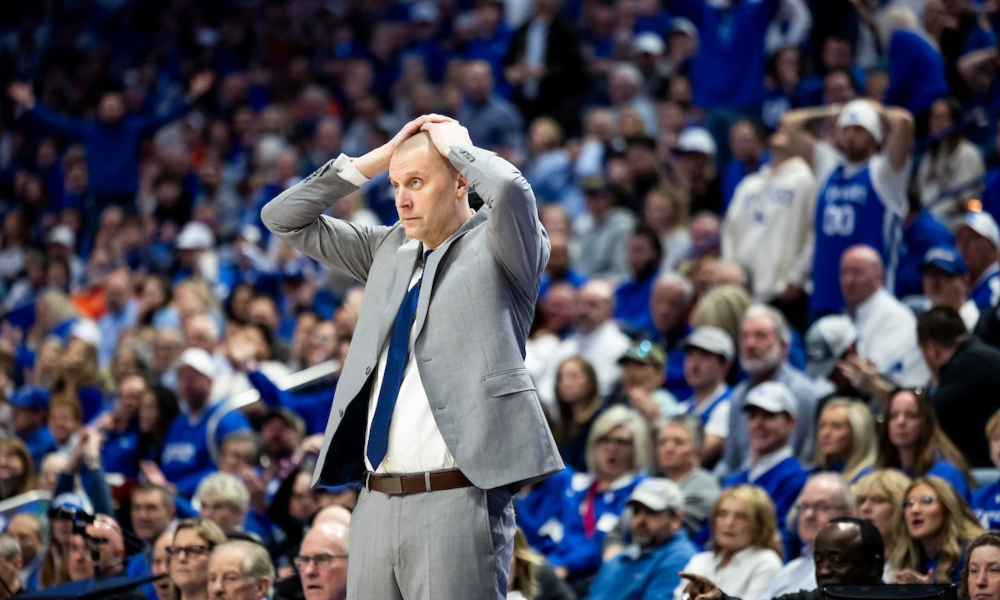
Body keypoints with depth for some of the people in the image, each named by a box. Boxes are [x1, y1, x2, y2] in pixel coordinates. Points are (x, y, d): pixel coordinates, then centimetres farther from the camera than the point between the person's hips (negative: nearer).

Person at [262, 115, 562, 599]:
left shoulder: (496, 248, 0)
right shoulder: (389, 249, 18)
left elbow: (509, 189, -22)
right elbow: (283, 218, 17)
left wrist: (455, 144, -3)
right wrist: (379, 158, 10)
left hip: (458, 502, -6)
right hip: (377, 501, 7)